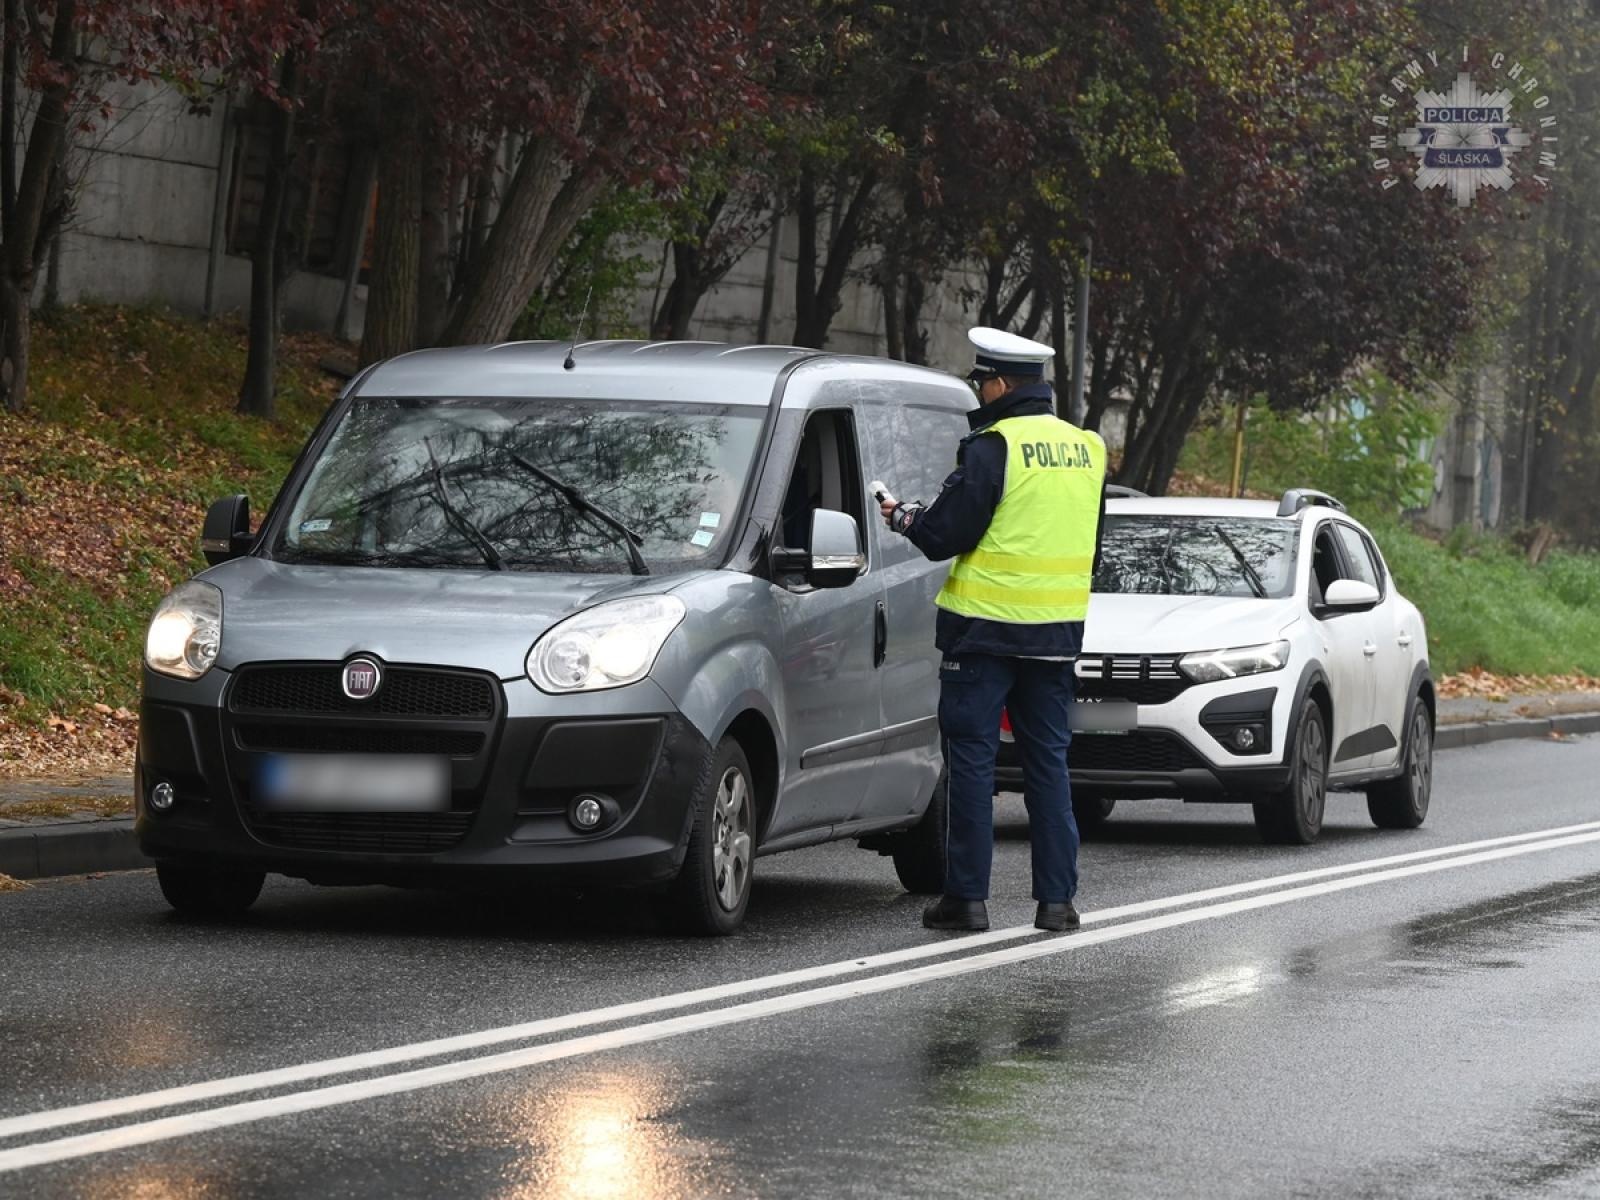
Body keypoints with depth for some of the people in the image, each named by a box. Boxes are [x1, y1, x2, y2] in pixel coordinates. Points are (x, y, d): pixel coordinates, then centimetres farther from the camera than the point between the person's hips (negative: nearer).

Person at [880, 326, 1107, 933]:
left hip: (985, 628, -6)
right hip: (1058, 632, 6)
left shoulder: (992, 446, -13)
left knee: (972, 759, 1)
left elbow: (944, 535, -12)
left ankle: (967, 895, 0)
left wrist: (902, 516, 7)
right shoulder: (1086, 449, 9)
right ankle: (1057, 898, 9)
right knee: (1048, 763, 10)